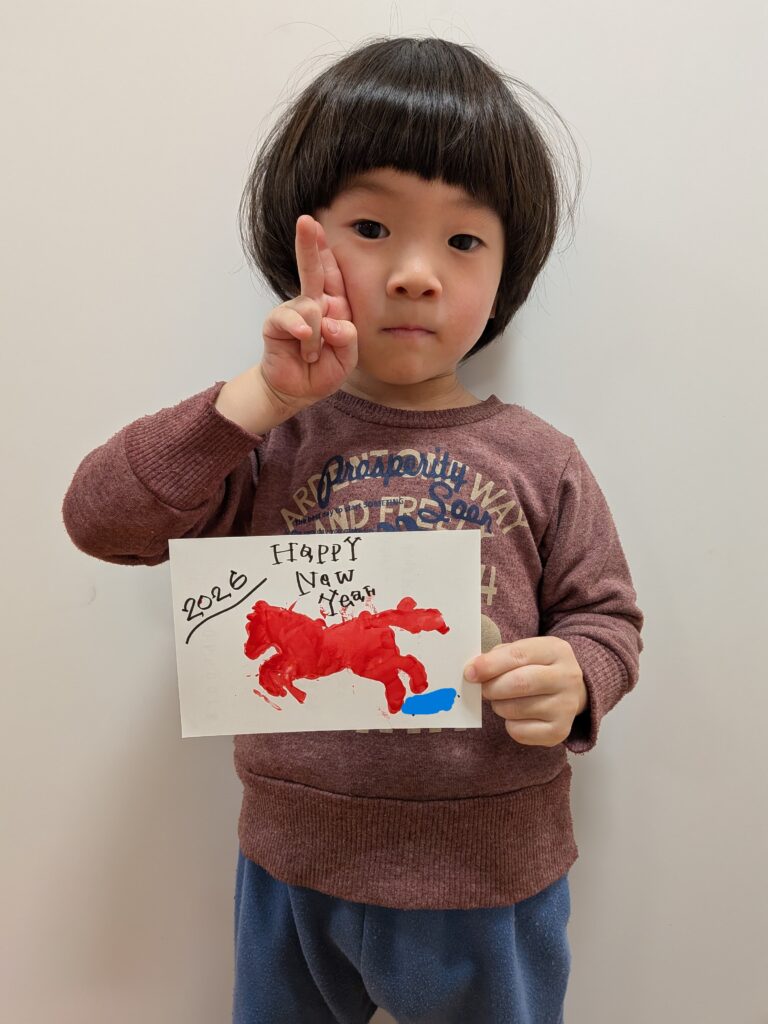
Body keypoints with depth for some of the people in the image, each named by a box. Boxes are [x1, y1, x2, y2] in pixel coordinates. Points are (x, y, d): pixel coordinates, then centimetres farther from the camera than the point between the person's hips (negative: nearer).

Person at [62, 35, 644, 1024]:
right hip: (295, 867, 1)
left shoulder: (537, 460, -8)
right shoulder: (270, 438, -7)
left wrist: (573, 680, -22)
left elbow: (606, 614, 1)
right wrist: (263, 397, -21)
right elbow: (100, 516, -14)